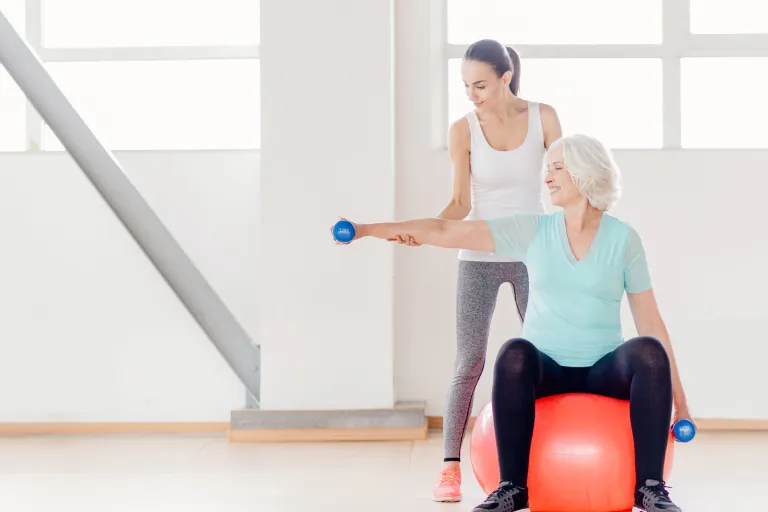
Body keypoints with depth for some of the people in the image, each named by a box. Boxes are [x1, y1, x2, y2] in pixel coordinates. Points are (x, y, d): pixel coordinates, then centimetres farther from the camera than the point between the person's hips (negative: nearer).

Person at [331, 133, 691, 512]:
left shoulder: (623, 238, 0)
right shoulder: (532, 230, 2)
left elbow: (650, 319, 1)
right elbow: (446, 231, -2)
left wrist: (678, 394, -1)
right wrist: (369, 229, -8)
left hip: (604, 370, 0)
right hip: (548, 368, 0)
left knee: (649, 352, -32)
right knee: (515, 352, -35)